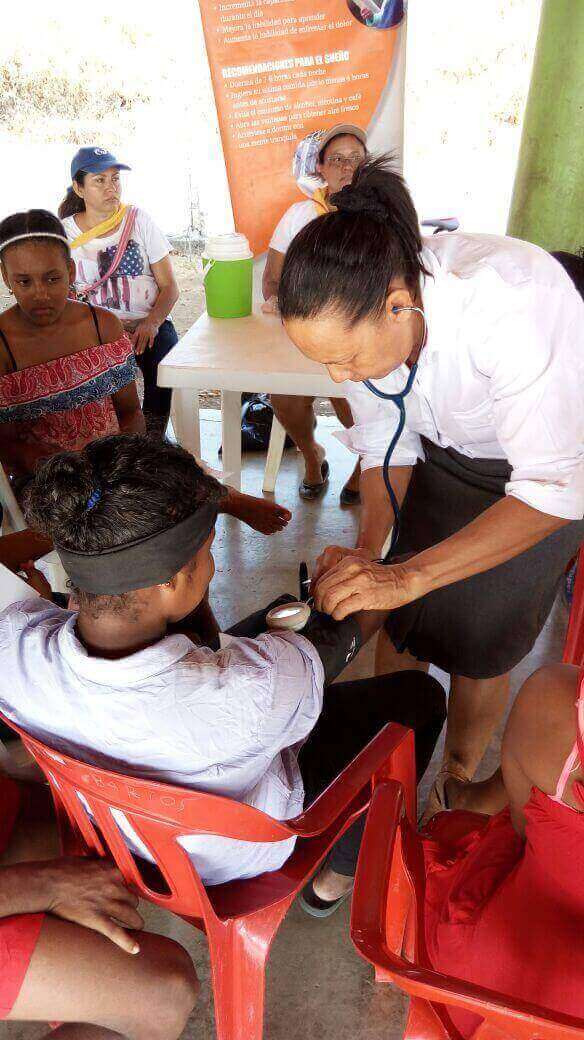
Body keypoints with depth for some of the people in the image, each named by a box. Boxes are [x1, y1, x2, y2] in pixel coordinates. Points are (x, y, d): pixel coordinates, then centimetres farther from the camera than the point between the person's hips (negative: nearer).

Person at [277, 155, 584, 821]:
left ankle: (456, 781, 31)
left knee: (478, 648, 1)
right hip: (447, 456, 5)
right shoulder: (356, 309, -21)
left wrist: (407, 574, -43)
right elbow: (386, 444, -8)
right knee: (401, 626, 5)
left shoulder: (512, 299, -40)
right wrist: (367, 549, -22)